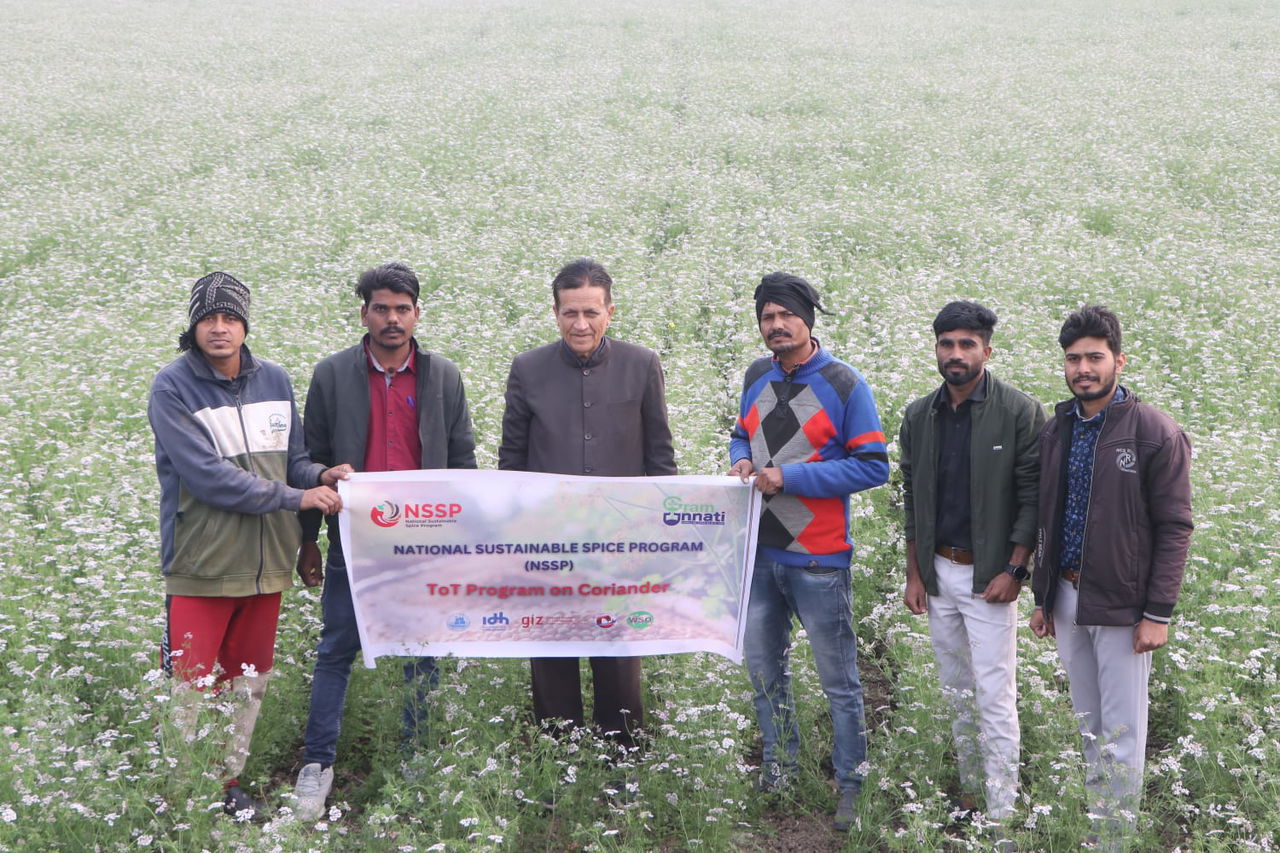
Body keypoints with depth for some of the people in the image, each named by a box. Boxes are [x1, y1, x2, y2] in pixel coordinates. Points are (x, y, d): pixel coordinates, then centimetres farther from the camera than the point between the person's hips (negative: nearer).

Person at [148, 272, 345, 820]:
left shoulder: (274, 380, 7)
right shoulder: (173, 387, -10)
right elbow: (208, 476, -19)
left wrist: (320, 476, -8)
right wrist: (296, 498, -18)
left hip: (265, 563, 6)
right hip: (201, 565, -5)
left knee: (249, 684, 15)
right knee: (190, 686, -3)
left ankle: (229, 784, 29)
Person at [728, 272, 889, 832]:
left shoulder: (844, 385, -10)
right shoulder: (757, 377, 8)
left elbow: (873, 467, -13)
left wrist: (790, 477, -18)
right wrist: (741, 460, -2)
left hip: (816, 558, -6)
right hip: (758, 550, 6)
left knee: (838, 681, 3)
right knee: (763, 669, 16)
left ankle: (849, 787, 15)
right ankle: (779, 767, 33)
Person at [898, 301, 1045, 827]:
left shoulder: (1020, 413, -10)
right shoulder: (919, 416, 6)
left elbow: (1033, 496, -9)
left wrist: (1014, 571, -14)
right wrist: (914, 574, 10)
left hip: (990, 576, -6)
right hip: (938, 572, 6)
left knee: (995, 699, -5)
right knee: (955, 691, 15)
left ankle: (1001, 812, 0)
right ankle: (968, 789, 27)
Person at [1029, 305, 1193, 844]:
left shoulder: (1157, 434, -10)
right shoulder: (1055, 431, 8)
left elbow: (1175, 528, -11)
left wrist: (1158, 613, -14)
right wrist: (1042, 597, 15)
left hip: (1120, 606, -6)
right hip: (1066, 599, 6)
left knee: (1121, 736, 1)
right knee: (1088, 726, 16)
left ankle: (1118, 837, 12)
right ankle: (1088, 829, 27)